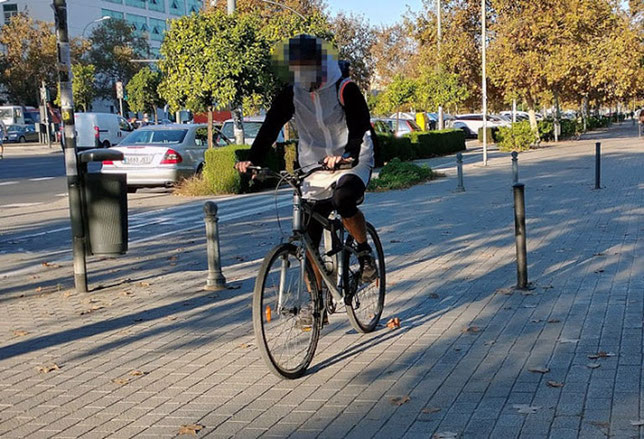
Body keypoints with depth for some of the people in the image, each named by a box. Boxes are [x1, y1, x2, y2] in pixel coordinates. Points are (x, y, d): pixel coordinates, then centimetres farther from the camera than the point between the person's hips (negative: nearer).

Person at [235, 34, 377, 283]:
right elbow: (270, 127, -11)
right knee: (308, 240, -1)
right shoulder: (290, 94, -2)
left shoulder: (345, 89, -13)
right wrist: (252, 161, -27)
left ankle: (365, 251, -9)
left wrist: (347, 155, -46)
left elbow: (359, 125, -26)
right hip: (317, 169, 4)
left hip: (353, 163, -4)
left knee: (344, 199, -37)